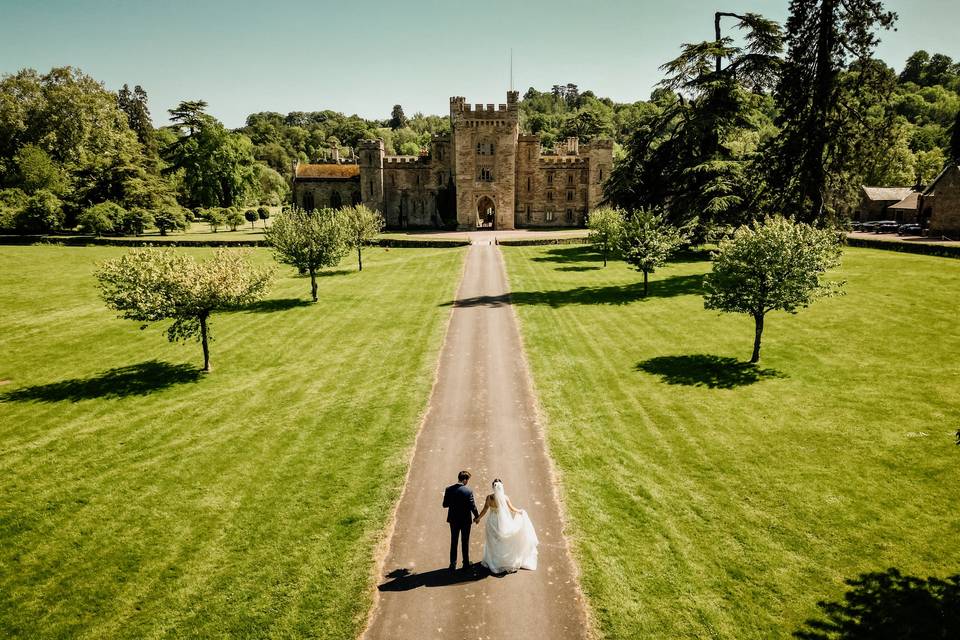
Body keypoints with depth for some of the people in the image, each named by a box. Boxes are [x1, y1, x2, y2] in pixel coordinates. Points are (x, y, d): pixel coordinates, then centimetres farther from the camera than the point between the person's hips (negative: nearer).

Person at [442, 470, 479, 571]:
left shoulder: (449, 490, -10)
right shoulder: (468, 491, -19)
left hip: (453, 520, 2)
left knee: (453, 542, 15)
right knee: (465, 542, 14)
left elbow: (445, 505, -4)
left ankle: (453, 564, 19)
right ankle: (466, 564, 23)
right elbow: (473, 507, -12)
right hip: (465, 520, -2)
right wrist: (477, 517, 5)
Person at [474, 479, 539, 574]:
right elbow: (512, 509, -6)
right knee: (504, 542, 19)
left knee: (493, 542, 19)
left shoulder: (489, 498, -18)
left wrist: (478, 518, 5)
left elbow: (485, 510, -10)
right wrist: (520, 511, 14)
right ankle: (506, 562, 31)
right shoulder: (505, 497, -18)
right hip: (503, 522, 0)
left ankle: (492, 561, 30)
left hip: (493, 522, 0)